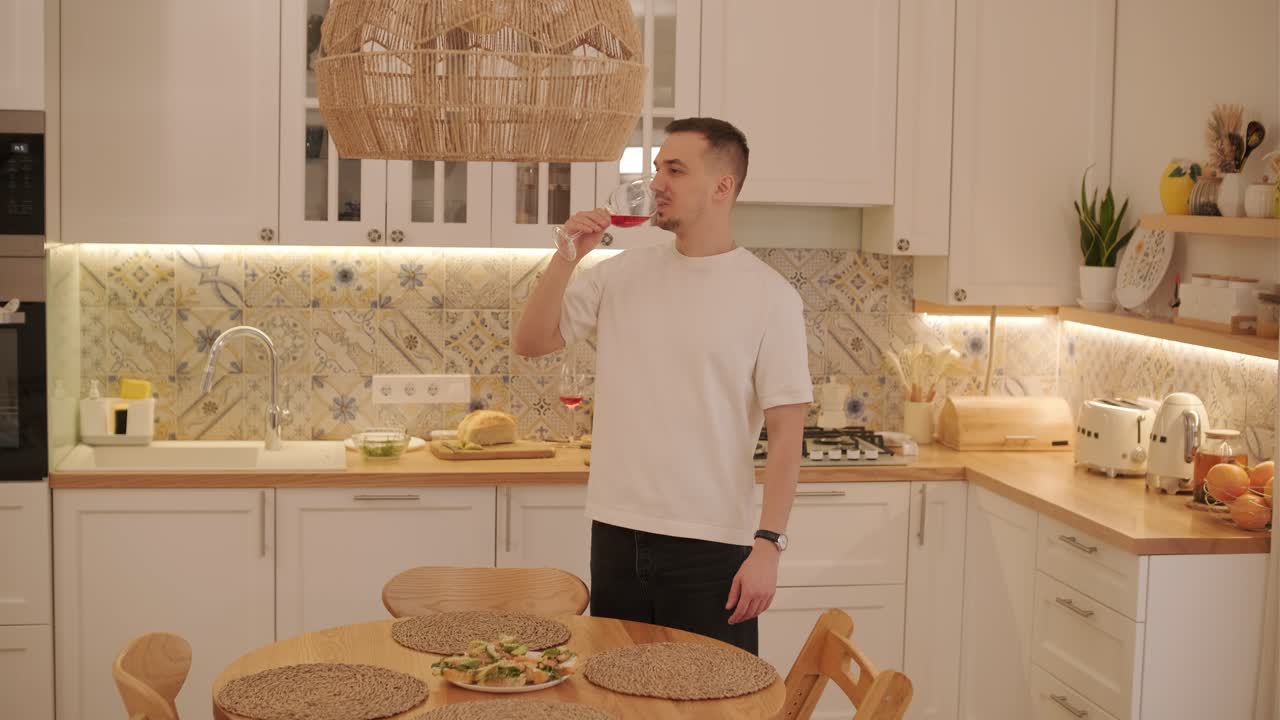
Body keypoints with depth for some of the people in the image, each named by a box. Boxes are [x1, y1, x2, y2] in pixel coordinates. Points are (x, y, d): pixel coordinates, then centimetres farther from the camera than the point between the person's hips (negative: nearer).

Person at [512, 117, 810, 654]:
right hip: (617, 534, 4)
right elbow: (530, 342, 4)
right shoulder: (620, 274, 6)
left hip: (712, 547, -4)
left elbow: (785, 431, -8)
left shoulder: (769, 296, -6)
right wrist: (568, 254, -8)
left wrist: (768, 546, -14)